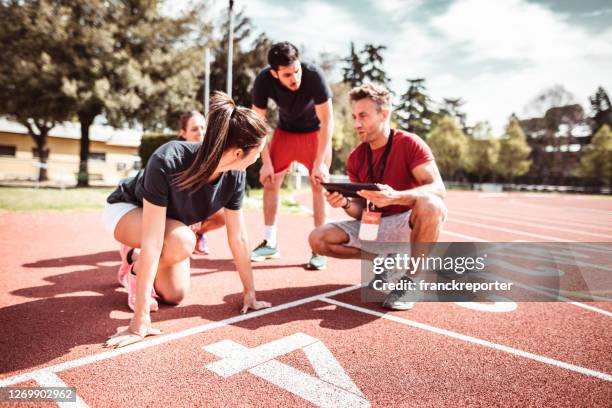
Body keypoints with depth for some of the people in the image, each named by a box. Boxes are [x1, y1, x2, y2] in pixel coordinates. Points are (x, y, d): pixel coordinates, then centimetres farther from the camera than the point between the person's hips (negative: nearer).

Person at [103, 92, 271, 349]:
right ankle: (136, 268, -3)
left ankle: (135, 259, 27)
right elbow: (152, 242, -43)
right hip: (126, 208, -5)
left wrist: (249, 293, -7)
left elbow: (238, 237, -14)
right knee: (181, 241, -35)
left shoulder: (234, 176, -24)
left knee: (175, 296, -1)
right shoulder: (167, 162, -42)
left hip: (169, 220, 5)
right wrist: (140, 321, -41)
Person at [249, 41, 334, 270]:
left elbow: (327, 121, -27)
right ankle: (270, 243, 10)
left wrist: (319, 162, -28)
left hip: (315, 131, -3)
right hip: (285, 131, 3)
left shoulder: (313, 76, -33)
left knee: (318, 184, -11)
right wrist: (266, 162, -17)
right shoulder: (263, 81, -25)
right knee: (269, 181, -2)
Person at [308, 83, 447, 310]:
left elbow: (438, 189, -26)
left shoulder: (409, 143, -12)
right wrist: (346, 204, -21)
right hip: (374, 226, 5)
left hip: (407, 225, -4)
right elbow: (361, 211, 3)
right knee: (319, 239, -12)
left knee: (430, 204, -38)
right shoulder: (355, 158, 2)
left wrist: (394, 197, -43)